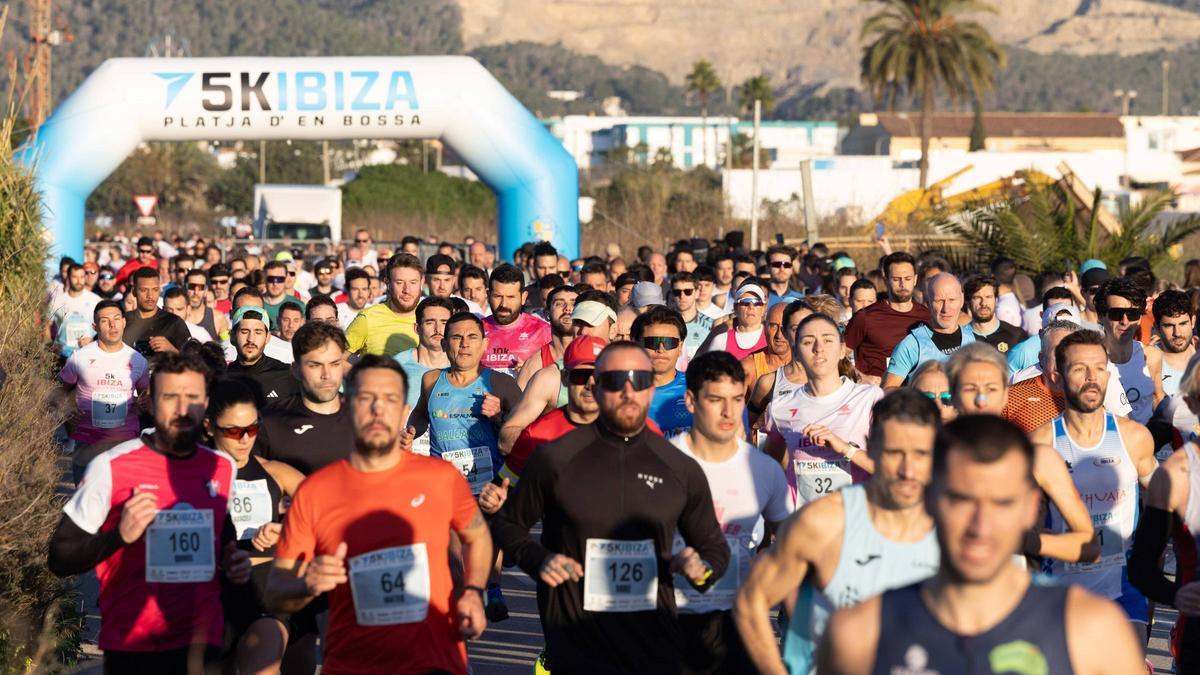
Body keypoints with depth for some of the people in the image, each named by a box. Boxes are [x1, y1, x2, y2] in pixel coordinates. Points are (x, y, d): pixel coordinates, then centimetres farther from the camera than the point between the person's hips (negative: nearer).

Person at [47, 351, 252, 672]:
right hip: (131, 647, -3)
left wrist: (234, 562, 1)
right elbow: (60, 558, -8)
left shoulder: (223, 467, 3)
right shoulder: (111, 466, -11)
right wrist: (120, 535, -22)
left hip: (202, 643, 3)